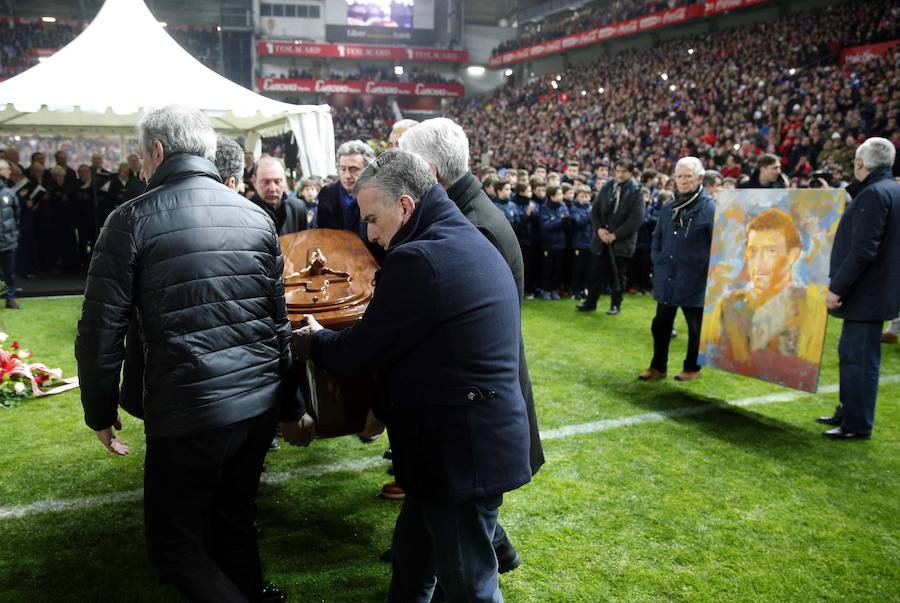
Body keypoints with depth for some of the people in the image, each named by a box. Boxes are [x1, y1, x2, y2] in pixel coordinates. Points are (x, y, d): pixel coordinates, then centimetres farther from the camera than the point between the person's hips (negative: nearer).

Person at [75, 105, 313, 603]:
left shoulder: (132, 220, -6)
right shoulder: (256, 217, 8)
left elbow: (101, 328, -8)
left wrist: (100, 411, 7)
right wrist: (290, 407, 20)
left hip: (187, 412, -5)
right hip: (260, 406, 6)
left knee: (175, 547, 10)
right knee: (235, 525, 23)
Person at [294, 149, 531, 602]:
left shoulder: (418, 259, -21)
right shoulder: (473, 245, 10)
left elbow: (358, 351, -12)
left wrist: (311, 341, 7)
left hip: (461, 447, -9)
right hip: (485, 433, 10)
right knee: (411, 553, 24)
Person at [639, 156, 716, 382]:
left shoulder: (709, 209, -11)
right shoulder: (668, 208, 8)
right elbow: (657, 237, 20)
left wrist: (707, 269, -11)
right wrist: (658, 261, 9)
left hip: (694, 281, -5)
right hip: (666, 280, 6)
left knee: (695, 327, 10)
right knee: (660, 325, 11)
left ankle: (692, 368, 24)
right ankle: (658, 367, 22)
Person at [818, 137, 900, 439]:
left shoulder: (874, 194, -18)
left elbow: (863, 251, -24)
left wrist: (837, 287, -20)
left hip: (867, 293, -10)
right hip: (872, 292, 10)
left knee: (860, 358, -3)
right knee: (851, 353, 19)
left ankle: (857, 425, 4)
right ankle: (848, 411, 31)